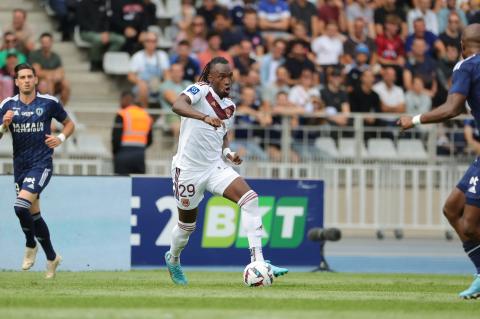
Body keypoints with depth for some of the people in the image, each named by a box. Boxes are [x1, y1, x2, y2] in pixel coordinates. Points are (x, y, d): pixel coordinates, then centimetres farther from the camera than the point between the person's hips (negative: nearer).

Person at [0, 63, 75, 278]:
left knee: (21, 206, -22)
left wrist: (61, 138, -10)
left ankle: (31, 245, 3)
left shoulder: (49, 103, -4)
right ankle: (51, 257, 28)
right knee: (34, 214, 11)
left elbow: (69, 124, 9)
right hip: (20, 166, 4)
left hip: (41, 164, -4)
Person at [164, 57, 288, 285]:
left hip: (215, 167, 5)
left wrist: (227, 152, 2)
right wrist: (205, 117, -52)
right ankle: (173, 259, 46)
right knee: (187, 225, 11)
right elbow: (177, 105, -35)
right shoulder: (200, 90, -14)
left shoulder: (230, 106, 7)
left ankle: (257, 262, -23)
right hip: (189, 170, -5)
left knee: (250, 199, -19)